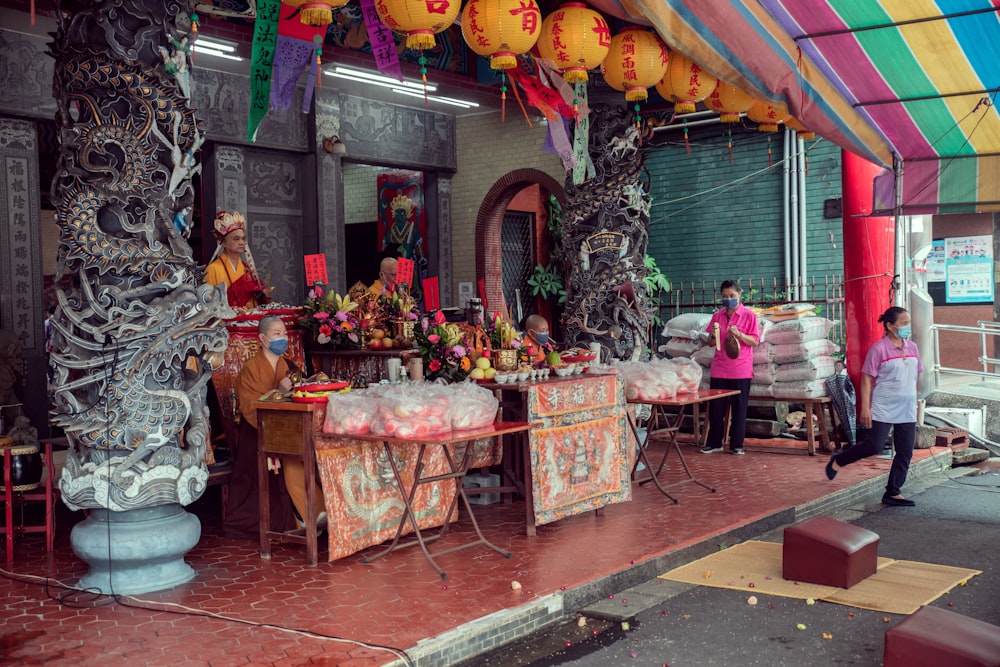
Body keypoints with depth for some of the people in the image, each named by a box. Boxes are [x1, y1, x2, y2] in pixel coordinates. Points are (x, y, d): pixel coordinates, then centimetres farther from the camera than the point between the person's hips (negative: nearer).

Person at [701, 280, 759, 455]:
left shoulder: (749, 315, -2)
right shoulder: (717, 315, 9)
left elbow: (755, 342, -4)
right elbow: (711, 343, 15)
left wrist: (739, 334, -19)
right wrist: (712, 336, -8)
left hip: (741, 370, -3)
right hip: (719, 368, 4)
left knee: (739, 408, 2)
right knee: (715, 406, 6)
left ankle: (737, 444, 11)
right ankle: (714, 442, 16)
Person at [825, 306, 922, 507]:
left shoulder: (912, 347, 9)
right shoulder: (878, 349, -11)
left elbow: (915, 377, 18)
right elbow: (867, 379, -11)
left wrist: (916, 402, 16)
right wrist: (865, 408, -16)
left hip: (907, 411, 7)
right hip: (883, 410, -7)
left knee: (905, 453, 4)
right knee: (873, 447, -10)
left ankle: (893, 493, 13)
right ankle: (837, 461, 14)